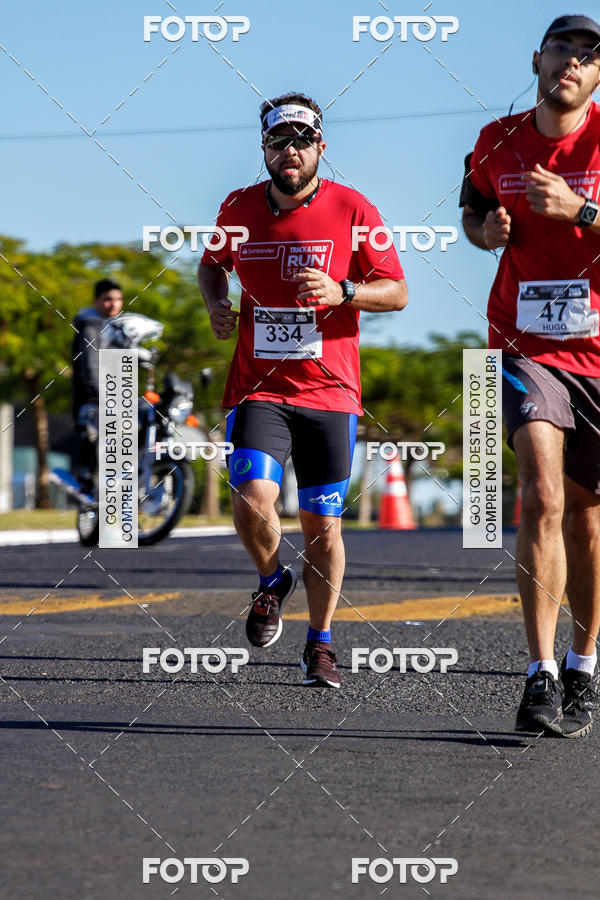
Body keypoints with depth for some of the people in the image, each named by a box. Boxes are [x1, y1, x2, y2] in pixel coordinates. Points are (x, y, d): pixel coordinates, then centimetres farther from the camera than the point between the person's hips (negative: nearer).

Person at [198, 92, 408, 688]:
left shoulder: (352, 209, -3)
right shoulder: (239, 208, 5)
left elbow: (397, 292, -1)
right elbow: (212, 262, 25)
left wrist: (341, 292, -18)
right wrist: (216, 303, 4)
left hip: (330, 392, -1)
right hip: (257, 387, 1)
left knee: (322, 526, 2)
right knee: (252, 500, -20)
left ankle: (320, 643, 21)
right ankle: (271, 583, 12)